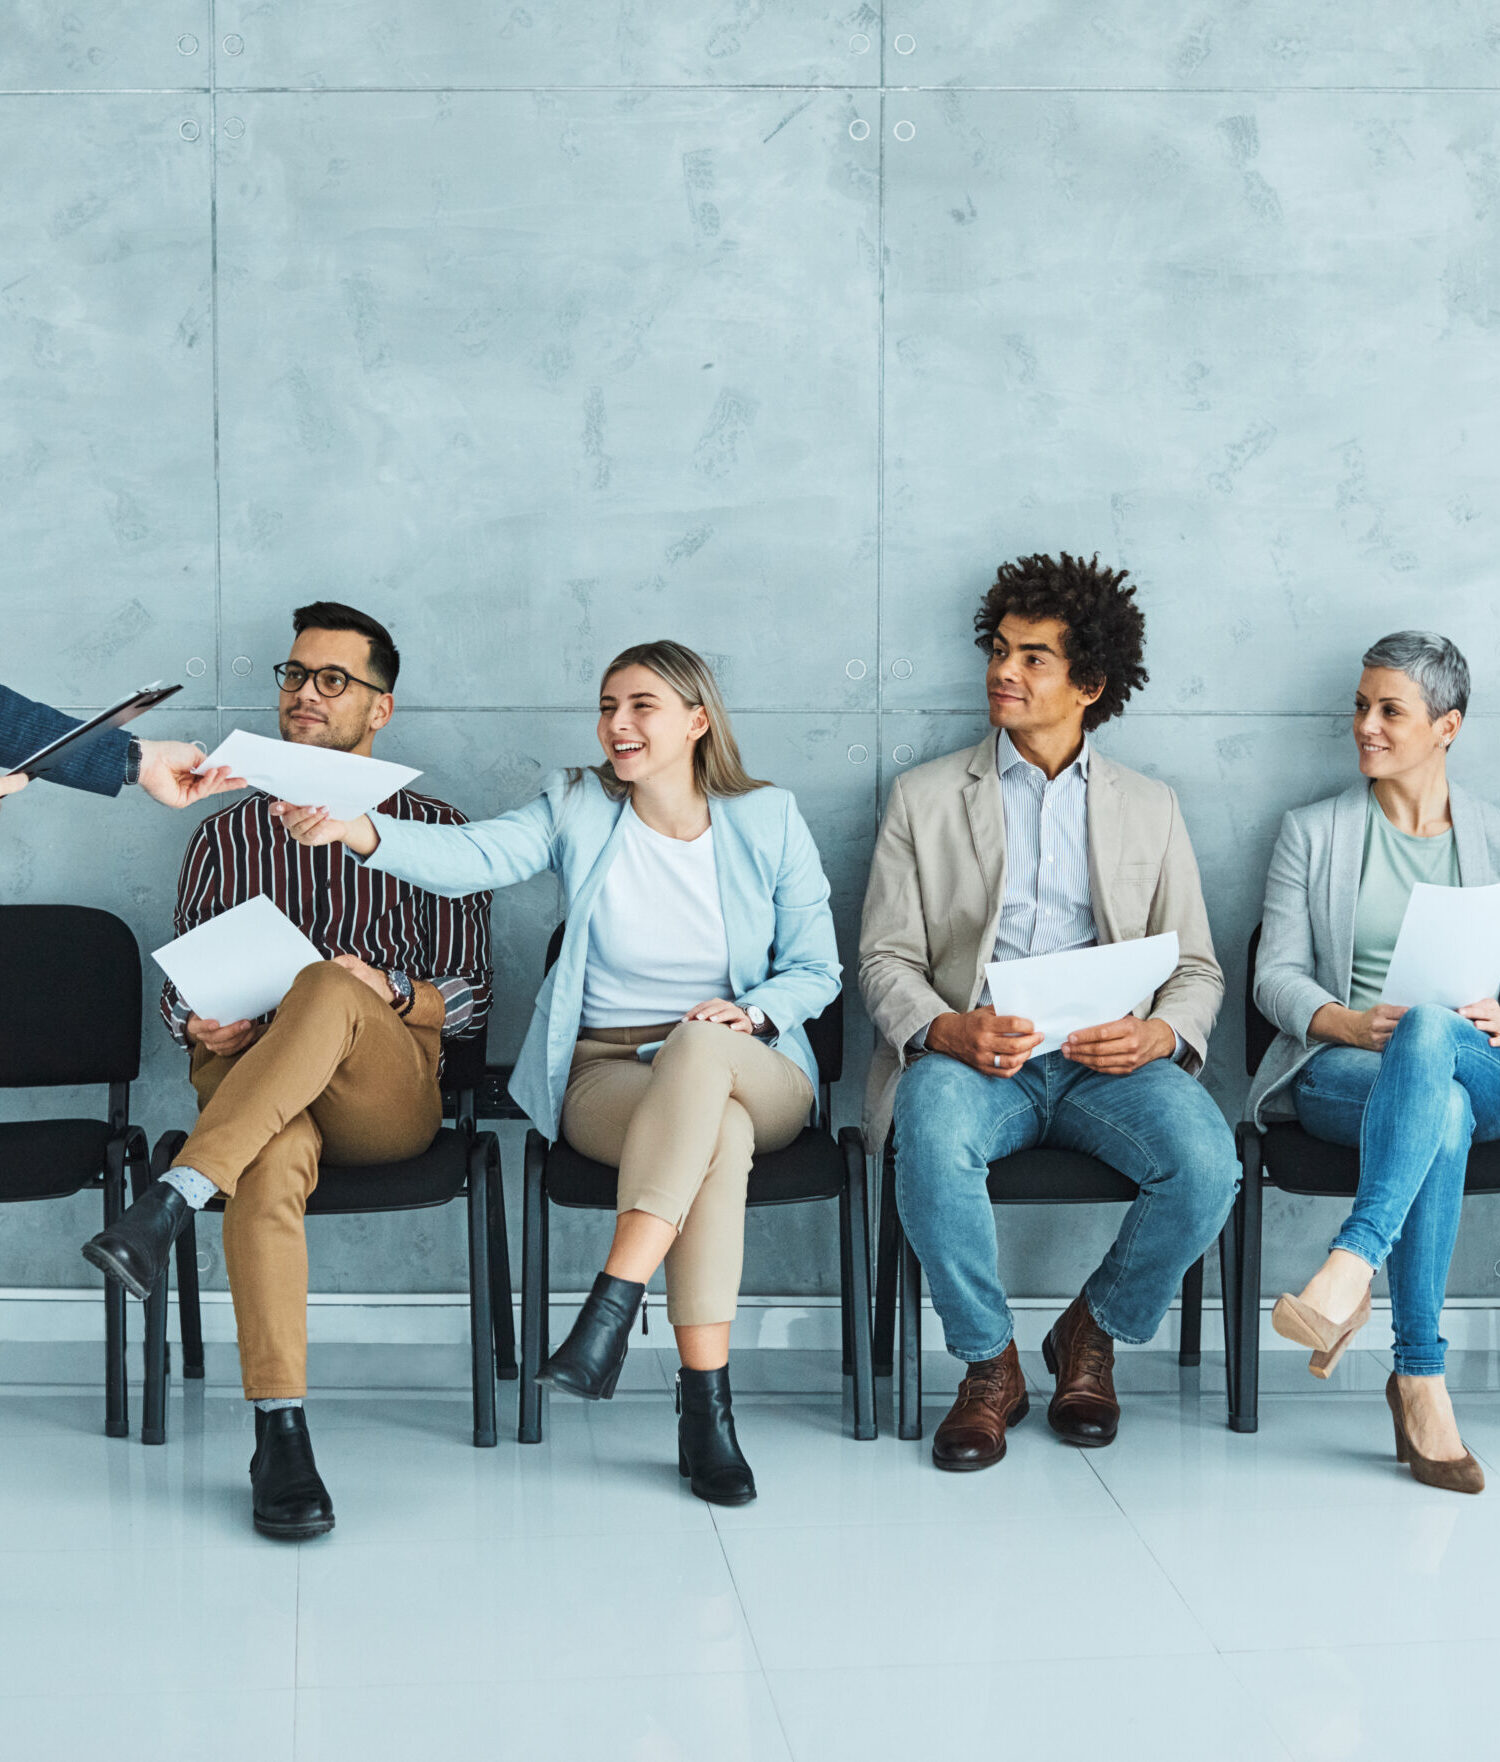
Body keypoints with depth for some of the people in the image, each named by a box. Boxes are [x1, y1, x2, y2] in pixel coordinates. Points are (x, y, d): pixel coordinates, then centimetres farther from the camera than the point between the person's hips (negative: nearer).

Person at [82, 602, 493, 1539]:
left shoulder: (437, 830, 19)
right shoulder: (229, 836, 24)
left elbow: (473, 1002, 12)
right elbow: (181, 986, 19)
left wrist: (387, 990, -10)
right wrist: (202, 1028, -6)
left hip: (390, 1090, -1)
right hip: (249, 1078, 1)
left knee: (325, 988, -38)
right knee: (274, 1162, -39)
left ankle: (168, 1204, -48)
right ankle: (281, 1431, -43)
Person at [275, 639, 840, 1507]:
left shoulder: (770, 821, 5)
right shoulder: (580, 810, 4)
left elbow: (816, 970, 8)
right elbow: (473, 856, -14)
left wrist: (753, 1013, -14)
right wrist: (359, 830, -32)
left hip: (756, 1072, 0)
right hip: (607, 1072, 0)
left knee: (700, 1045, -38)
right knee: (717, 1133, -36)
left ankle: (611, 1306, -40)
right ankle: (706, 1403, -35)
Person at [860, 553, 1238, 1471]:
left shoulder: (1149, 807, 18)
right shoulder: (924, 797, 13)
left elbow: (1197, 968, 13)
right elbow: (886, 959, 7)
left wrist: (1161, 1033, -12)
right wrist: (949, 1030, -16)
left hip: (1107, 1060, 2)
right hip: (970, 1054, -1)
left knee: (1206, 1159, -29)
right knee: (933, 1133, -37)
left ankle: (1092, 1333, 1)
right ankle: (990, 1365, -12)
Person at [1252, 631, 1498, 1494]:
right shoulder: (1313, 833, 13)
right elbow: (1278, 975, 6)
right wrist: (1353, 1022, -16)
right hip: (1340, 1071, 0)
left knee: (1430, 1032, -41)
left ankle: (1352, 1267, -48)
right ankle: (1421, 1381, -40)